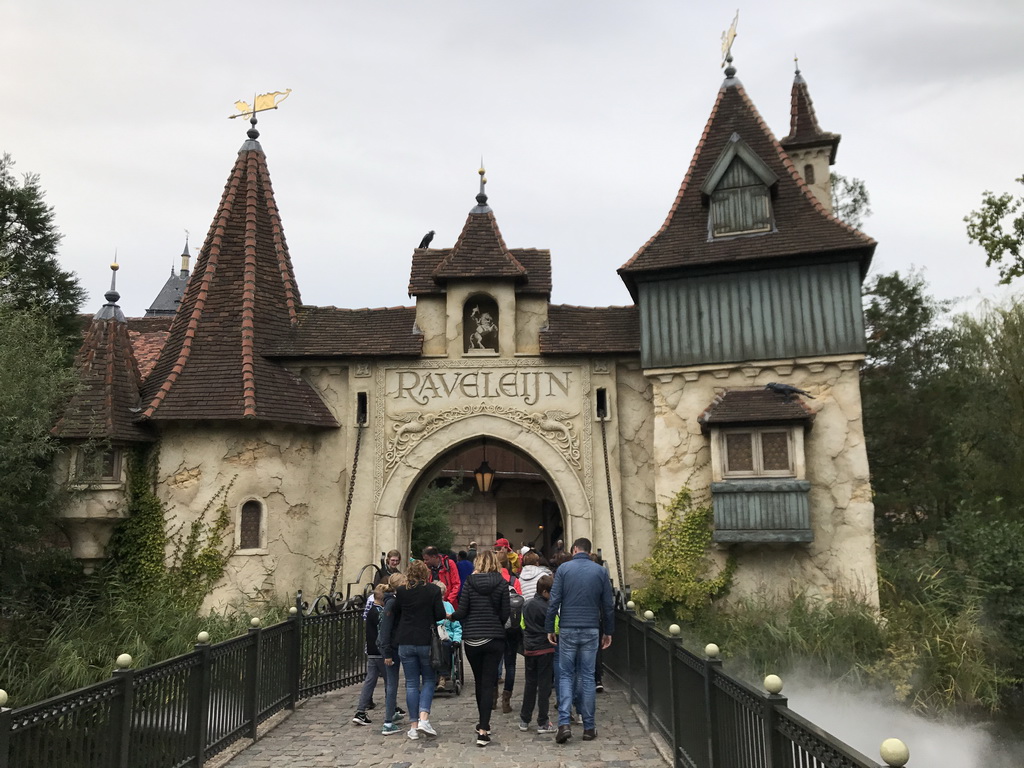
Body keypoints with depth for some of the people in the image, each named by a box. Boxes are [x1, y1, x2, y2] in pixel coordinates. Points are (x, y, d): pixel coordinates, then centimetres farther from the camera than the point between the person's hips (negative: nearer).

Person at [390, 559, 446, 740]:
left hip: (405, 642, 2)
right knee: (429, 680, 11)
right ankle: (424, 718, -6)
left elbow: (395, 616, 6)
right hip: (426, 642, -2)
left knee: (411, 683, 9)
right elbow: (440, 615, -8)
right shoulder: (433, 591, -8)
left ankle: (413, 725, 10)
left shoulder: (401, 592, -1)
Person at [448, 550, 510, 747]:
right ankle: (483, 730, -7)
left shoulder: (470, 581, -4)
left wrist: (451, 616, 15)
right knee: (488, 682, 1)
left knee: (480, 681, 18)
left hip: (472, 638, 1)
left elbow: (462, 611, -6)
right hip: (494, 638, -1)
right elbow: (505, 614, -5)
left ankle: (483, 723, 31)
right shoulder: (502, 584, -3)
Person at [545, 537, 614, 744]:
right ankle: (589, 727, 12)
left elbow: (554, 601, -6)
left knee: (566, 675, 7)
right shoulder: (600, 571, 3)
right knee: (587, 676, 9)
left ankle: (564, 723, -6)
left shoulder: (563, 568, -3)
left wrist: (549, 628, 1)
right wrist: (608, 631, 15)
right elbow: (608, 605, 6)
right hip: (591, 630, 2)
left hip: (568, 629, -1)